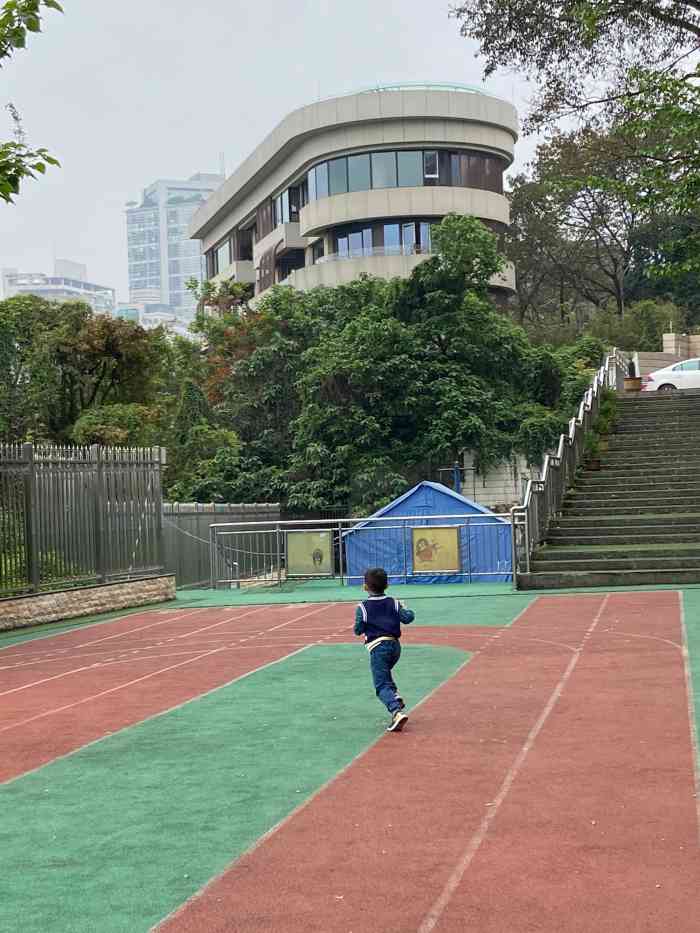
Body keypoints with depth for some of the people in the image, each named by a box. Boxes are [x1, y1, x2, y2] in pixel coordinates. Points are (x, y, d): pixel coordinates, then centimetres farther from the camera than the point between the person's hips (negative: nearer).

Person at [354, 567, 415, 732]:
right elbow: (408, 618, -1)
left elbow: (358, 630, -4)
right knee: (384, 674, 32)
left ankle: (397, 711, -29)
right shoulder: (394, 603, 6)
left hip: (378, 647, -5)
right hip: (395, 645, 5)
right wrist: (407, 609, 19)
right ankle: (395, 696, 14)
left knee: (381, 685, -8)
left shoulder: (363, 607, -4)